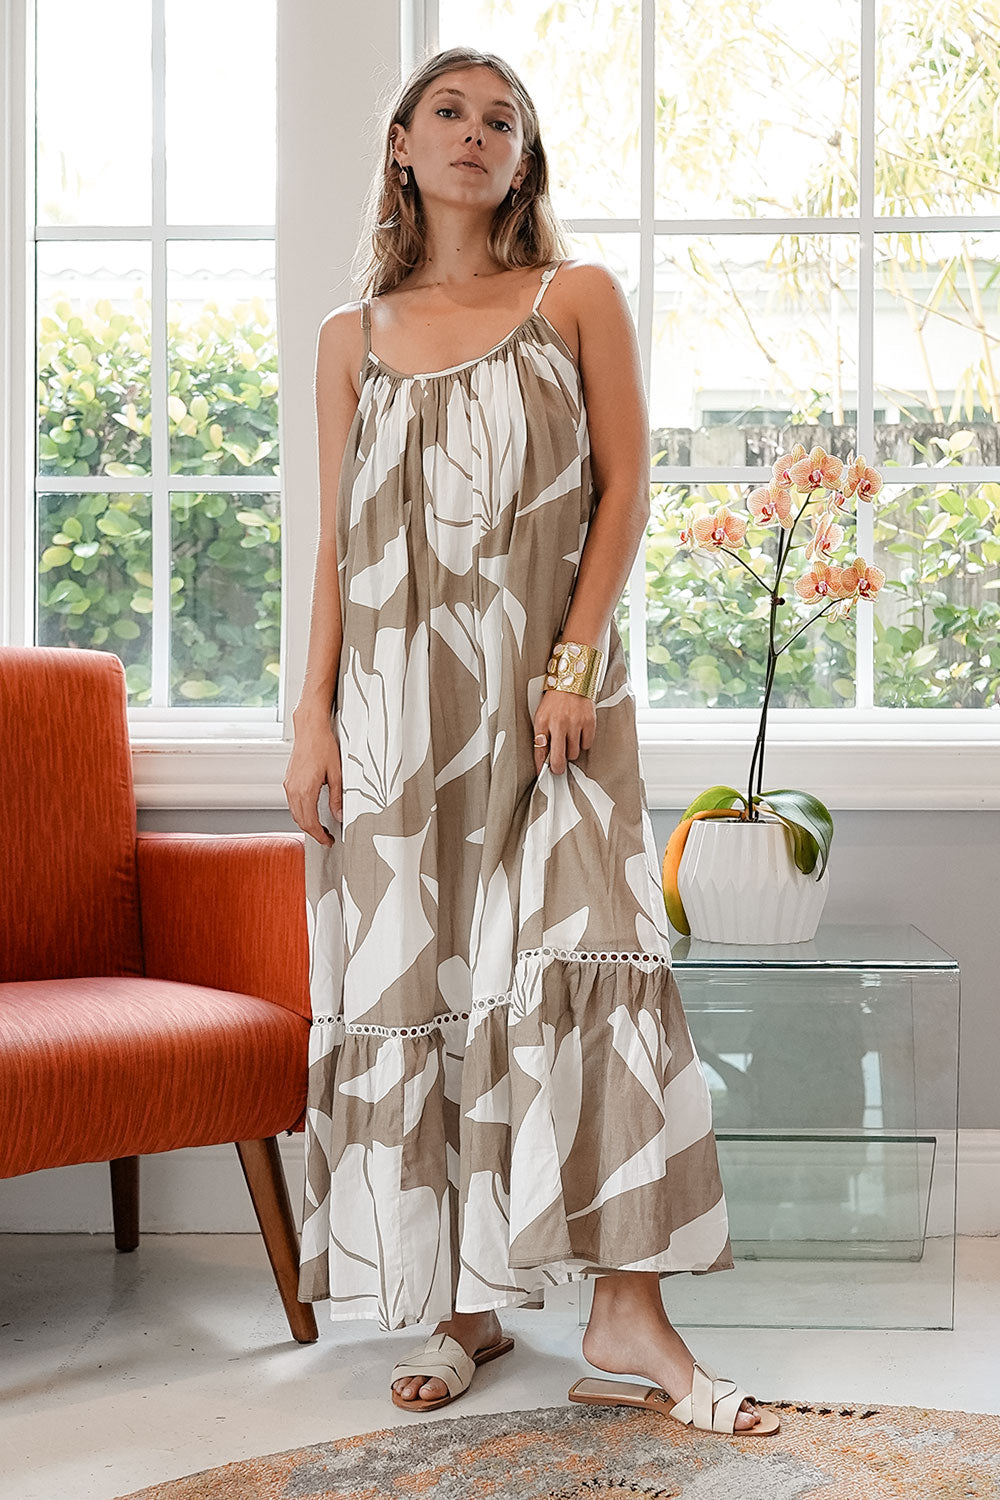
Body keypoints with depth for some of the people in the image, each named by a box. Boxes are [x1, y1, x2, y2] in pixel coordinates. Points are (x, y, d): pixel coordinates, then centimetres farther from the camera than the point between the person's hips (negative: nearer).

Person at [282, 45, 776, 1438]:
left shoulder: (580, 300, 7)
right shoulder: (354, 336, 13)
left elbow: (625, 491, 0)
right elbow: (335, 539, 10)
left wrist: (574, 667, -11)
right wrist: (315, 714, 1)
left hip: (545, 686, -2)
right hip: (398, 695, 2)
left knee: (585, 958, -11)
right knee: (413, 974, 2)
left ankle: (629, 1313, -6)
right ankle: (465, 1304, 13)